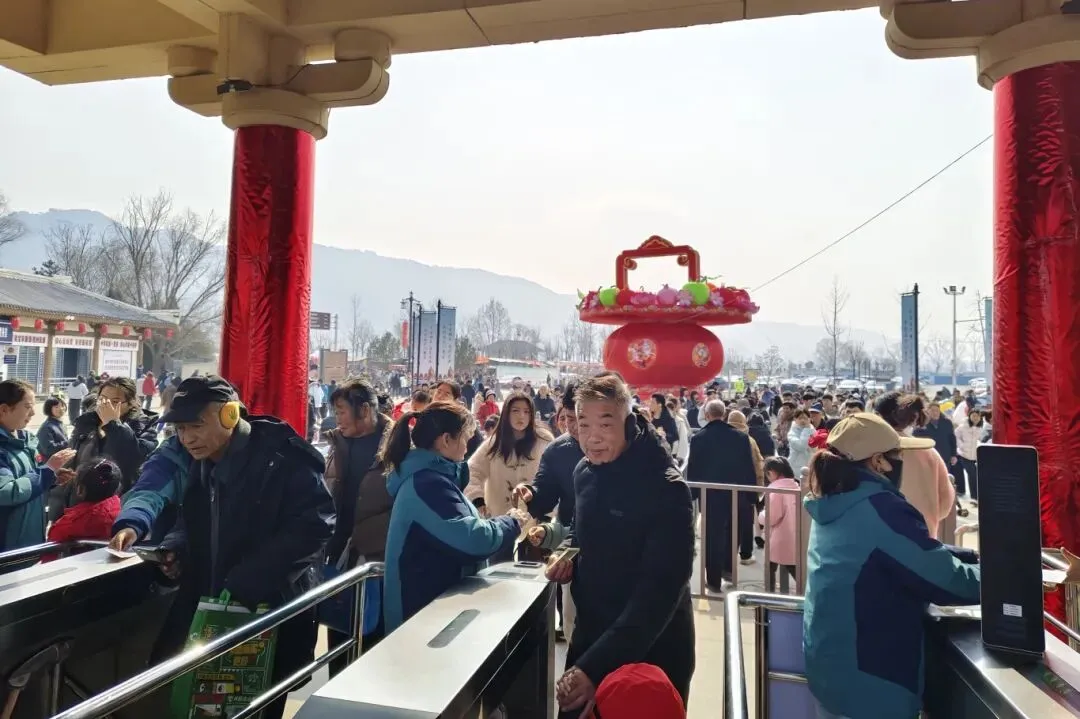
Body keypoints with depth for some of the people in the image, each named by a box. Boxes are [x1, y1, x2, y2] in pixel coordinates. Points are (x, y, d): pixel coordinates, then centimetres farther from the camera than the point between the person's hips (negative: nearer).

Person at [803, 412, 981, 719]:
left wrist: (977, 557, 7)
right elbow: (945, 578, -19)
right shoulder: (880, 508, -25)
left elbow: (918, 554, 12)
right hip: (867, 678, -8)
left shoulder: (834, 502, 4)